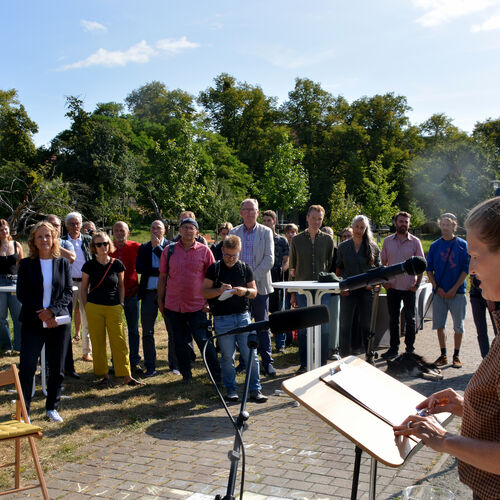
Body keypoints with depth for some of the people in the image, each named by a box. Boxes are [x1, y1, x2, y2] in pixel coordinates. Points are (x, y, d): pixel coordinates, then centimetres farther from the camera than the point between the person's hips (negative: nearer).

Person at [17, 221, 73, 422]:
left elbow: (68, 292, 1)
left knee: (57, 368, 7)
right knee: (27, 366, -6)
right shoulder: (26, 264, 3)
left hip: (59, 322, 1)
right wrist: (39, 313, -14)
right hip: (32, 323, -1)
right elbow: (21, 293, -2)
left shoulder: (63, 263, 5)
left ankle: (52, 408, 22)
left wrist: (52, 310, -15)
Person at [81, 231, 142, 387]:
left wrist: (121, 304, 5)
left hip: (114, 308, 0)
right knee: (98, 343, 4)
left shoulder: (117, 264, 2)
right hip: (94, 308, 0)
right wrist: (86, 307, 3)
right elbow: (84, 288, 9)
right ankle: (104, 375, 16)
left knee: (119, 342, -2)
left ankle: (126, 376, 3)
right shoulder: (89, 266, 1)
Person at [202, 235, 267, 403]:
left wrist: (245, 291, -9)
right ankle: (231, 390, 18)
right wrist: (219, 291, -17)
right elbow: (204, 292, 2)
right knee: (227, 356, 5)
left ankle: (255, 390, 8)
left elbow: (254, 292, 13)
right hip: (222, 318, -1)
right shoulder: (214, 268, 3)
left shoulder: (245, 268, 9)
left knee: (251, 354, -1)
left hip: (243, 315, 2)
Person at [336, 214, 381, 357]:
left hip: (366, 290, 0)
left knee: (366, 325, 7)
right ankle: (345, 355, 8)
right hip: (347, 291, 0)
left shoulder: (373, 247, 4)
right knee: (346, 325, 1)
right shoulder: (343, 246, 6)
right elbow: (339, 268, 10)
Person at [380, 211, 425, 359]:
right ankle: (394, 348, 19)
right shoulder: (388, 241, 5)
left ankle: (410, 348, 18)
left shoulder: (415, 241, 0)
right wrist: (383, 281, 0)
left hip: (409, 287, -2)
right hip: (392, 286, 2)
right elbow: (383, 262, 10)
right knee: (393, 319, 9)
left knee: (410, 319, 7)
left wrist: (417, 283, -6)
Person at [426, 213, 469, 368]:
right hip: (439, 292, 2)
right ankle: (443, 355, 15)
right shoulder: (435, 246, 7)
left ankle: (456, 356, 14)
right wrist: (437, 287, -5)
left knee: (458, 325, 3)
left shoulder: (462, 244, 0)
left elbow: (466, 269, -3)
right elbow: (429, 269, 8)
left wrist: (454, 289, -10)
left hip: (457, 292, -2)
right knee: (439, 325, 5)